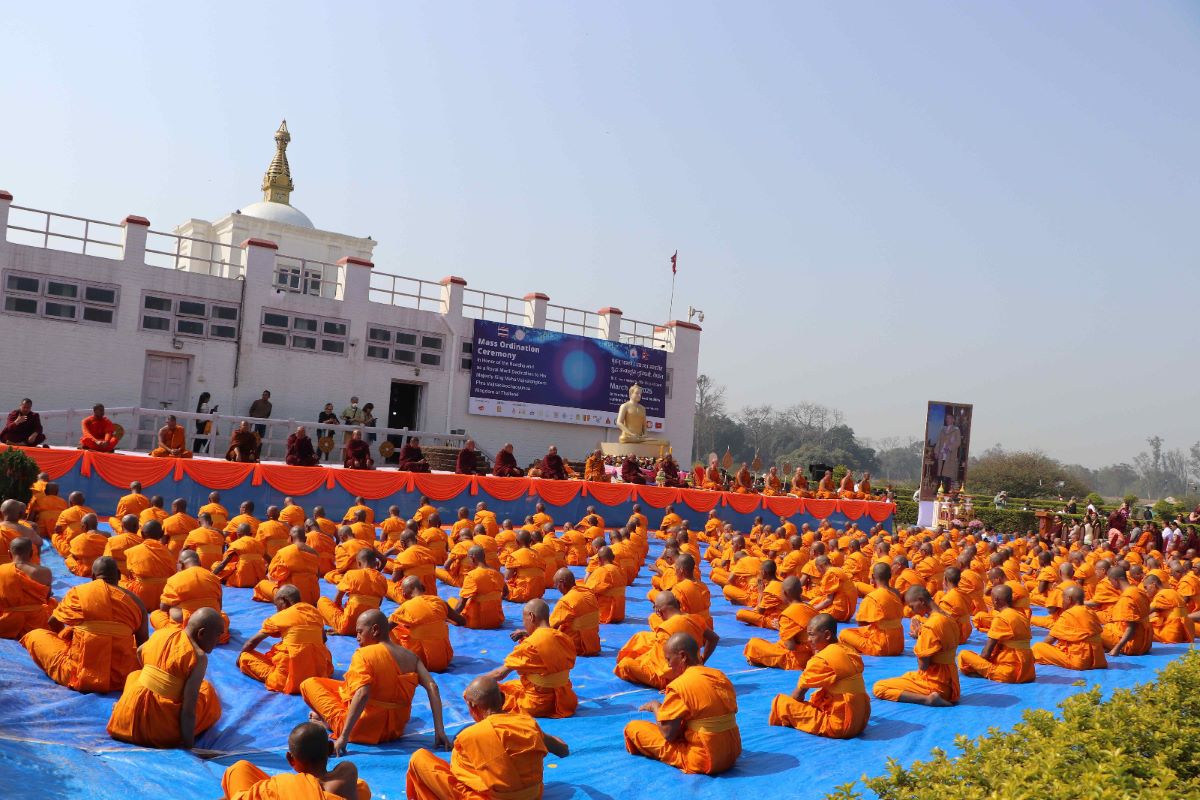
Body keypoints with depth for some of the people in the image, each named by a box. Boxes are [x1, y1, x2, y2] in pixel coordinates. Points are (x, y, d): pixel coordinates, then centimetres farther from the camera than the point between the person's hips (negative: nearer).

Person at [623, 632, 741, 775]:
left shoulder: (679, 686, -16)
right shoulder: (721, 676, 5)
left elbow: (668, 734, -14)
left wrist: (655, 707, 4)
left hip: (704, 761, -8)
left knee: (633, 727, -1)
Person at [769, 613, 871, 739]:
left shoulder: (821, 659, -15)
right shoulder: (849, 652, 8)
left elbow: (799, 693, -6)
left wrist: (788, 706, 12)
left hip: (839, 726, -8)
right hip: (861, 722, 8)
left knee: (781, 702, -9)